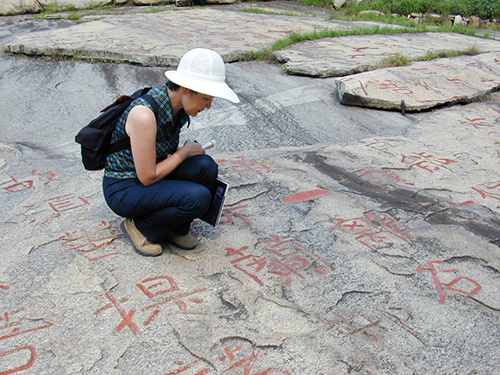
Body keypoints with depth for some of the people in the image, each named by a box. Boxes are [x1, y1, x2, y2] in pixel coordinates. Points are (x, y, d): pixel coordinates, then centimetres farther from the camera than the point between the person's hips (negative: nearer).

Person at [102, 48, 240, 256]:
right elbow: (147, 177, -24)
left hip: (150, 176, 8)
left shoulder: (178, 107, -4)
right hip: (124, 190, -8)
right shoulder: (144, 114, -30)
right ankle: (140, 227, -2)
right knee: (198, 198, -27)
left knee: (205, 166, -17)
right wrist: (185, 151, -14)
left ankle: (177, 228, 3)